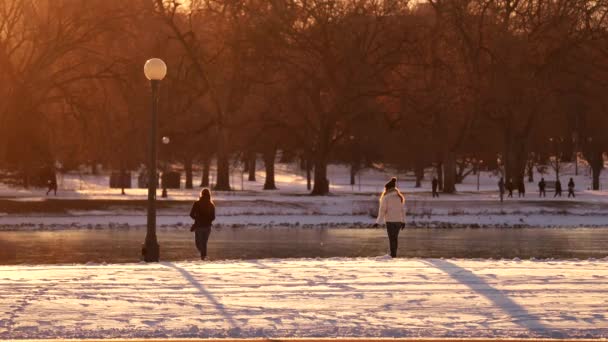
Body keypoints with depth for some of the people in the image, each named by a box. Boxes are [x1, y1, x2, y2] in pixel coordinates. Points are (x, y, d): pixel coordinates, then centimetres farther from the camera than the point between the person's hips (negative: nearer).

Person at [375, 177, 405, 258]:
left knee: (391, 239, -1)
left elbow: (382, 210, -11)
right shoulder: (399, 197, 9)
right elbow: (402, 210, 11)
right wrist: (403, 221, 17)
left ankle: (393, 255, -4)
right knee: (395, 238, 15)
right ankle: (394, 254, 20)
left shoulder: (386, 197, -8)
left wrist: (378, 222, -10)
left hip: (390, 220, -5)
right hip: (398, 220, 5)